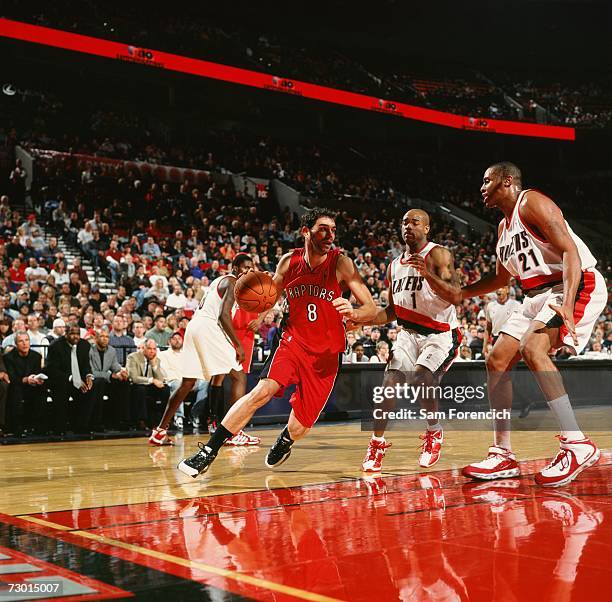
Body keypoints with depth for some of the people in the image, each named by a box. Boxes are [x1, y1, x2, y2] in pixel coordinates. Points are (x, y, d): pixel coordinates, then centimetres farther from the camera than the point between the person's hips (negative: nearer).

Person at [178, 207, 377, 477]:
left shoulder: (341, 263, -12)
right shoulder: (289, 261, -3)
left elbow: (372, 309, -13)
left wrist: (352, 313, -36)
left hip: (326, 355, -1)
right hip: (293, 341, 1)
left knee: (297, 429, 1)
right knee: (262, 391, -25)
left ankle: (283, 443, 40)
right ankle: (208, 452, -17)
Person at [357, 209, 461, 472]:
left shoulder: (437, 254, -10)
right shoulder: (395, 266, 10)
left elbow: (453, 295, -23)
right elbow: (392, 311, 18)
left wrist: (426, 273, -38)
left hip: (441, 334, -6)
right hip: (409, 333, 6)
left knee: (420, 379, -25)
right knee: (389, 383, -10)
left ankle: (434, 433, 1)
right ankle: (377, 443, 3)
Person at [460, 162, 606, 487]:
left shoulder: (532, 202, -11)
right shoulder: (504, 225, 17)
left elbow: (569, 251, -22)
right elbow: (500, 277, 30)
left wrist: (567, 304, -35)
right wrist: (461, 293, 22)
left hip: (577, 285, -10)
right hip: (538, 295, 10)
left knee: (532, 349, -31)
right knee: (496, 362, 1)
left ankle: (577, 445, -26)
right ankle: (503, 456, 6)